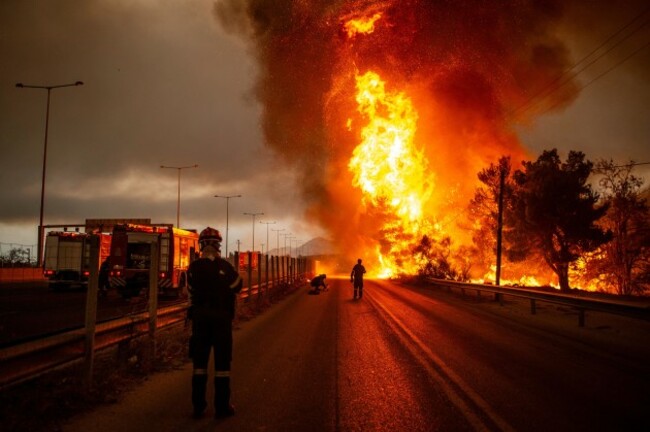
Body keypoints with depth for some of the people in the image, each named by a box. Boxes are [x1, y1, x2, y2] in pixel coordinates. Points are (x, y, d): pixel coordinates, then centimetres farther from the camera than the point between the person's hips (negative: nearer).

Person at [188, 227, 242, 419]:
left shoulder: (193, 268, -3)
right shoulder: (224, 266, -11)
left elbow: (191, 292, 5)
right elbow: (237, 286, 2)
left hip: (200, 316, 3)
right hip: (221, 316, -3)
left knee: (199, 360, 11)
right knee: (222, 361, 5)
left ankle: (198, 406, 14)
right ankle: (222, 406, 7)